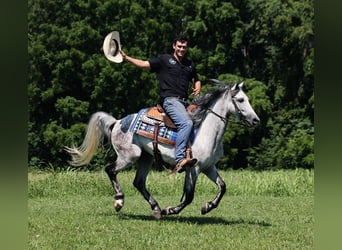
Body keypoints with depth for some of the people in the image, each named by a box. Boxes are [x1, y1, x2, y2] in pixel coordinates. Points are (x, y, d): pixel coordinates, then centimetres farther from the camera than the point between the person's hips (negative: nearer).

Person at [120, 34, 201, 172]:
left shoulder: (190, 64, 22)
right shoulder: (164, 60, 7)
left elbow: (196, 80, 35)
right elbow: (144, 64, 0)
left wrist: (197, 88, 11)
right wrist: (126, 57, -13)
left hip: (184, 102, 8)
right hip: (170, 99, -8)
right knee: (186, 123, -29)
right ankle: (179, 159, -37)